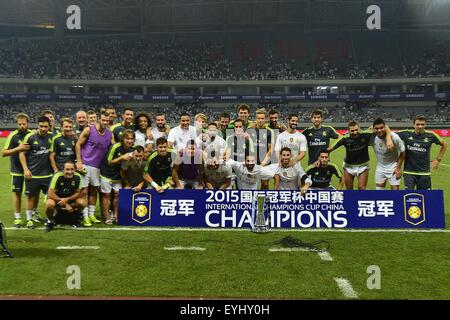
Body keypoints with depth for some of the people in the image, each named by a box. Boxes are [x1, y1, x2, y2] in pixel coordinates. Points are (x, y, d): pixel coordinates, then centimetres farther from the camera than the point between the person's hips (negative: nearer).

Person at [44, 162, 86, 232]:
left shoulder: (77, 177, -17)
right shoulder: (58, 176, -24)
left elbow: (78, 193, -8)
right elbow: (50, 194, -23)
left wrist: (67, 199, -27)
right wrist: (65, 205, -23)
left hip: (70, 199, 2)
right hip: (56, 198, -2)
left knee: (82, 202, -25)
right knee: (49, 204, -35)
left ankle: (75, 218, 8)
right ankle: (50, 221, -2)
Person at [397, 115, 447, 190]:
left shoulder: (431, 135, -2)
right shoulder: (406, 134, -6)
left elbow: (444, 144, 14)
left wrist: (438, 159, 11)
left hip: (424, 173, 2)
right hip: (409, 172, -1)